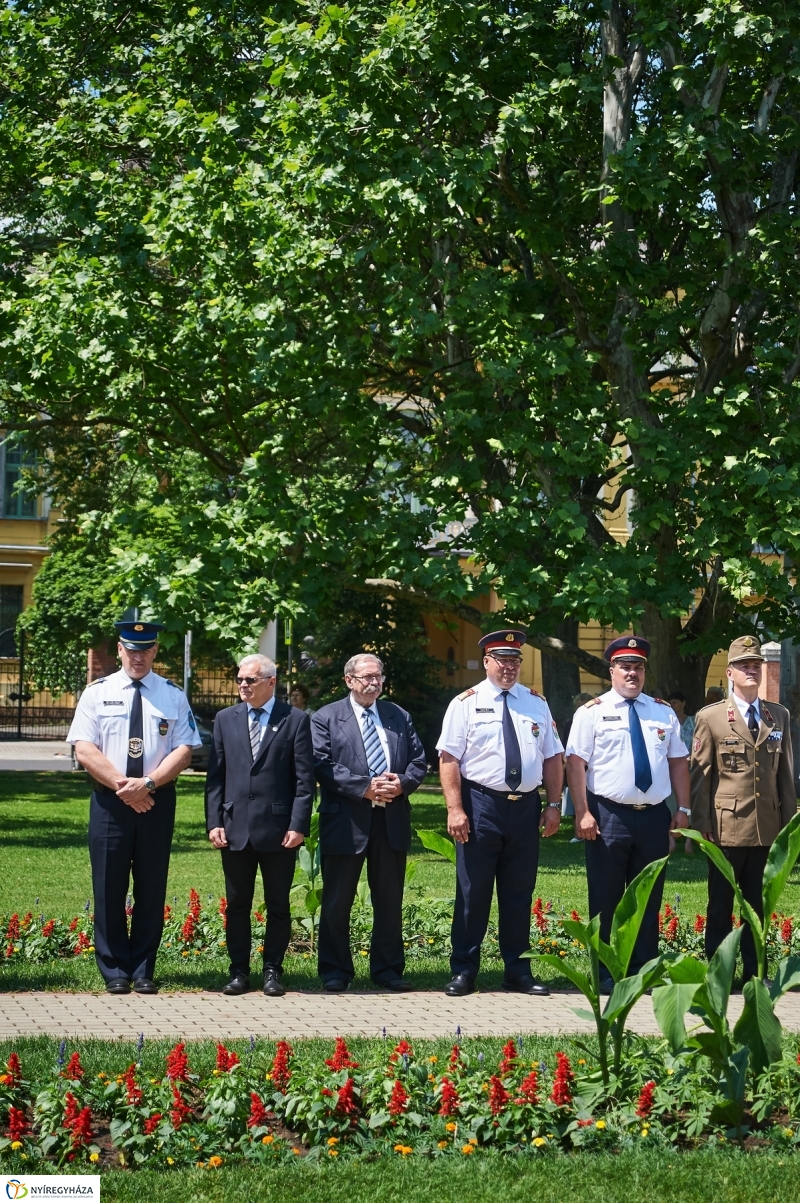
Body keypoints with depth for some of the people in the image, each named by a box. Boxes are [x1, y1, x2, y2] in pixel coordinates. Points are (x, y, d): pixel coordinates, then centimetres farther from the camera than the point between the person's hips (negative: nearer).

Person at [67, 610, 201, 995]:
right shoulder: (97, 692, 4)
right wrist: (121, 785, -13)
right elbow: (84, 749, -4)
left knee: (152, 888, 5)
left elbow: (184, 750, -3)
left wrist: (148, 783, -16)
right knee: (109, 888, 1)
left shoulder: (173, 696, 5)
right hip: (109, 801, -1)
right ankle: (115, 972, 9)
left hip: (157, 801, 1)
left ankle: (144, 971, 12)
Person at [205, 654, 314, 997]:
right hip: (235, 829, 3)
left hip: (278, 831, -3)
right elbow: (215, 776, 8)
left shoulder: (295, 721, 0)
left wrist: (298, 826, -10)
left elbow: (304, 779, -3)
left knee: (278, 905, 6)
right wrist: (214, 823, 0)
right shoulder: (225, 719, 9)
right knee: (236, 905, 7)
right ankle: (239, 971, 15)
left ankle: (273, 970, 15)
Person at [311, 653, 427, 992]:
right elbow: (323, 766, -10)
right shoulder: (325, 718, 1)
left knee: (390, 901, 9)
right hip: (346, 821, -3)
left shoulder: (400, 717, 14)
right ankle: (335, 972, 10)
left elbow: (419, 761, 11)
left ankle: (388, 969, 17)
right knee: (337, 901, 2)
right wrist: (365, 787, -18)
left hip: (392, 821, 4)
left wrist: (402, 783, -11)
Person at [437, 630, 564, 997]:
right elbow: (448, 758, -6)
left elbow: (553, 757, 11)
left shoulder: (536, 704, 10)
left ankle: (518, 970, 18)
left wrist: (554, 805, 3)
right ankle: (464, 971, 10)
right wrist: (455, 809, -14)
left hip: (526, 807, 3)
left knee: (520, 893, 10)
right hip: (481, 805, -3)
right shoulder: (466, 703, -1)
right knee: (473, 891, 1)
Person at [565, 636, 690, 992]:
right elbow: (576, 762, -6)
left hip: (654, 816, 4)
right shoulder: (593, 712, -1)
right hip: (608, 816, -3)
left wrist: (683, 808, 4)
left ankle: (643, 971, 17)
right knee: (606, 899, 2)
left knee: (648, 899, 8)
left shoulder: (664, 713, 11)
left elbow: (678, 761, 12)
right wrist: (582, 813, -13)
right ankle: (605, 974, 9)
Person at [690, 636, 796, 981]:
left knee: (759, 907, 9)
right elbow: (699, 775, -1)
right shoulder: (710, 717, 0)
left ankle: (754, 972, 15)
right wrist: (700, 826, -4)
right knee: (720, 906, 4)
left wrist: (788, 822, 7)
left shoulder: (779, 716, 11)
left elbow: (786, 773, 11)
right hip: (727, 827, -3)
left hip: (767, 829, 3)